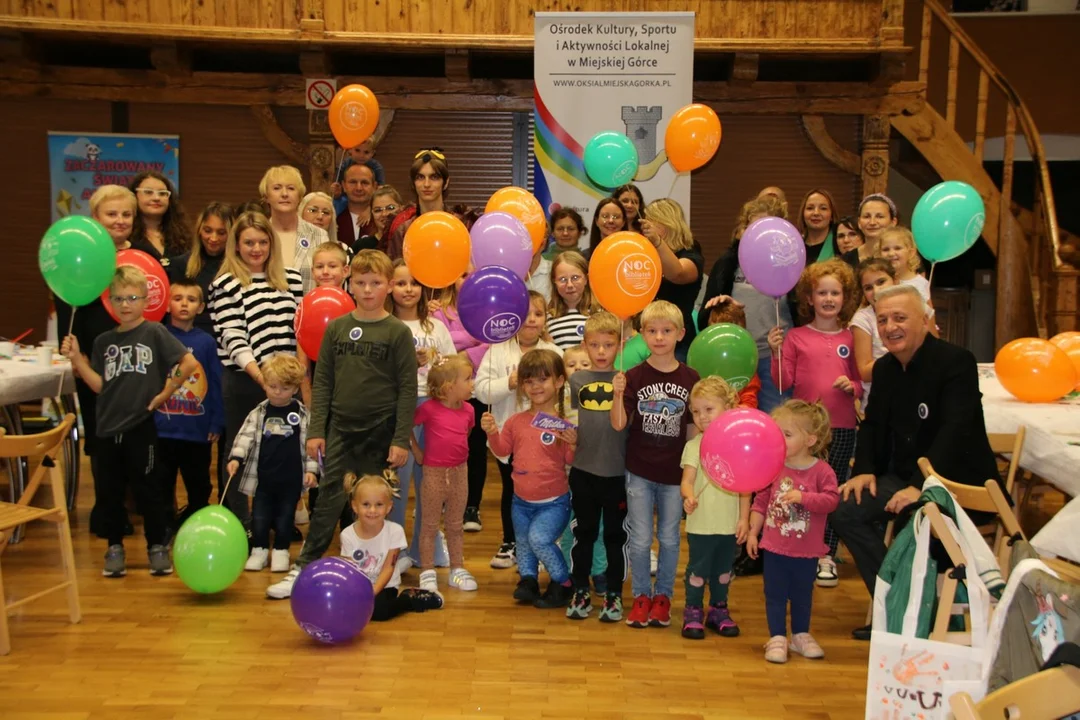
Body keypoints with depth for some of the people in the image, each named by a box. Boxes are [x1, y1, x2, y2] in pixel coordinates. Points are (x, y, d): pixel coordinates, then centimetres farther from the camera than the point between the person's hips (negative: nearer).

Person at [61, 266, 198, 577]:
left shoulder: (154, 332, -3)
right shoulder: (104, 341, 9)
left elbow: (189, 362, -10)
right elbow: (99, 385, 4)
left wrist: (165, 393, -6)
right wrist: (76, 359, -5)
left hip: (140, 426, -4)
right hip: (108, 427, 4)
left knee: (147, 489, 4)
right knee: (110, 491, 11)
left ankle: (157, 547, 16)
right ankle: (114, 548, 23)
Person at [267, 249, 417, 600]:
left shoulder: (398, 332, -4)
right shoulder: (336, 328, 4)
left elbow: (408, 389, -6)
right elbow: (322, 382, 6)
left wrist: (401, 440, -9)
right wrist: (315, 430, 1)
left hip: (380, 432, -2)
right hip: (340, 429, 2)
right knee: (329, 501, 2)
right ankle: (304, 569, 10)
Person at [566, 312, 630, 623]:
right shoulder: (576, 379, 4)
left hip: (618, 471, -1)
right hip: (583, 470, 2)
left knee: (615, 535, 10)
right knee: (584, 533, 13)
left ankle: (613, 594, 23)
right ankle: (580, 592, 25)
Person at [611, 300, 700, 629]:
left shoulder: (690, 378, -2)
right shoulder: (634, 376, -6)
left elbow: (695, 427, 4)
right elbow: (619, 424, -11)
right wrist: (618, 394, -28)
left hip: (675, 472, 1)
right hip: (640, 471, -1)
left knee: (669, 539, 12)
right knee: (640, 540, 6)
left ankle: (663, 596, 29)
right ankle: (641, 595, 24)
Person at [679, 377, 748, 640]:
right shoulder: (694, 445, -6)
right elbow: (687, 480, -14)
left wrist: (744, 519, -1)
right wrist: (688, 497, -35)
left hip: (729, 524, 2)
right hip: (701, 524, -2)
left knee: (723, 570, 17)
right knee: (698, 570, 5)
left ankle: (718, 610, 33)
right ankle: (693, 613, 20)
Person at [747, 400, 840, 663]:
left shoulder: (821, 470, -10)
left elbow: (831, 500, -20)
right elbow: (761, 501, 3)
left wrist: (802, 497, -31)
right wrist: (753, 532, 2)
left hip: (806, 550, -1)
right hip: (774, 546, 1)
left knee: (802, 594, 16)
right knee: (775, 594, 6)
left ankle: (801, 635, 33)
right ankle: (777, 638, 18)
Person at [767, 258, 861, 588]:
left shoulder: (851, 338, 4)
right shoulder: (795, 337, 0)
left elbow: (861, 382, 10)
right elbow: (783, 382, -3)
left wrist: (852, 386, -11)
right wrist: (776, 354, -16)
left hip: (842, 427, 1)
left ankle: (827, 555, 19)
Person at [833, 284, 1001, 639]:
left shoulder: (956, 361, -14)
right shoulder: (884, 367, 9)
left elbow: (956, 431, -24)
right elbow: (872, 424, 15)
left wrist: (922, 486, -33)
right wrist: (864, 470, -4)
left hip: (957, 480, -7)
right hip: (905, 475, 8)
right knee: (845, 510, -11)